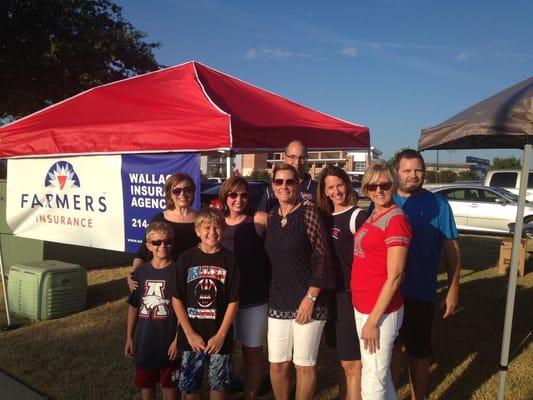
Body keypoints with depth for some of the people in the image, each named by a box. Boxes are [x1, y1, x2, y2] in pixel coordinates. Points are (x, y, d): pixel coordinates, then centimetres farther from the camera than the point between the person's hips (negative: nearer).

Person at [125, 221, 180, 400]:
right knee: (145, 382, 17)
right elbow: (133, 306, 8)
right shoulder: (141, 271, 0)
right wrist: (129, 336, 8)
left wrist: (177, 339, -12)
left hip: (169, 339, -3)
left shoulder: (177, 271, -11)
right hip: (144, 338, 4)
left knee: (169, 383, 10)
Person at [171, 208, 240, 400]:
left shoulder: (229, 259, -6)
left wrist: (221, 335, -9)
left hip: (219, 336, 0)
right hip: (191, 335, 1)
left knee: (218, 384, 11)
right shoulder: (186, 258, -5)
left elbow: (233, 301, -4)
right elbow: (176, 299, -3)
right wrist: (190, 334, -8)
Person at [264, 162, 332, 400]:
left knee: (304, 364, 6)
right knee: (277, 363, 11)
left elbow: (322, 256, -12)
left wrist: (310, 297, -15)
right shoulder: (270, 217, 8)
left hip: (306, 302, -5)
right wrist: (273, 294, 8)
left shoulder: (309, 212, -9)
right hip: (277, 302, 5)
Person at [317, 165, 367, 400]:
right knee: (342, 359, 21)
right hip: (332, 295, 8)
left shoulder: (358, 216, -11)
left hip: (351, 295, -7)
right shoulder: (326, 216, 10)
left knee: (352, 363, 1)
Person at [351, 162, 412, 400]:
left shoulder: (396, 220, -15)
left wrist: (373, 320, -18)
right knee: (378, 375, 22)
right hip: (361, 307, 8)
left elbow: (394, 277, -18)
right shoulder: (372, 217, 11)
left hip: (380, 312, -8)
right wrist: (365, 314, 11)